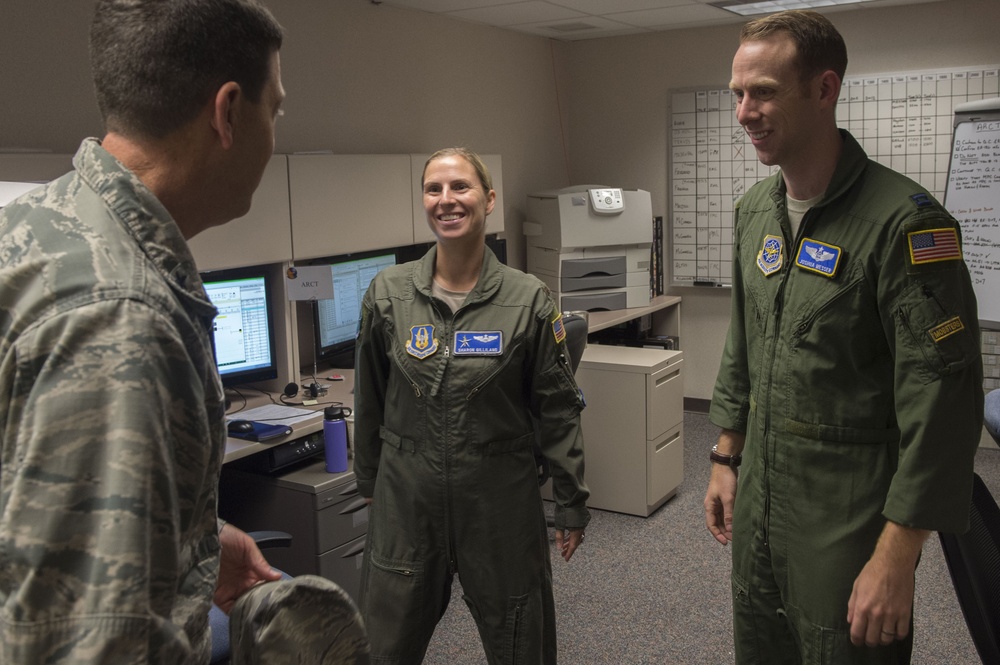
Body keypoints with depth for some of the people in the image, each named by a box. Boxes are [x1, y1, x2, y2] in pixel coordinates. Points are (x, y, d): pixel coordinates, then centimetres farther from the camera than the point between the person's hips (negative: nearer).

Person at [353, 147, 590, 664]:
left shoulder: (528, 300, -8)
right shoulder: (387, 293, -3)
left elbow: (558, 409, -3)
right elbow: (369, 402, 7)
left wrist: (572, 503, 1)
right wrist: (368, 482, 14)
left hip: (500, 500, -1)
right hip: (406, 499, 2)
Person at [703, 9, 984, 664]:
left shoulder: (902, 219, -19)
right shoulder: (755, 209, 4)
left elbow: (942, 401, -20)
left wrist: (896, 559, -20)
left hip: (848, 527, -6)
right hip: (758, 507, 7)